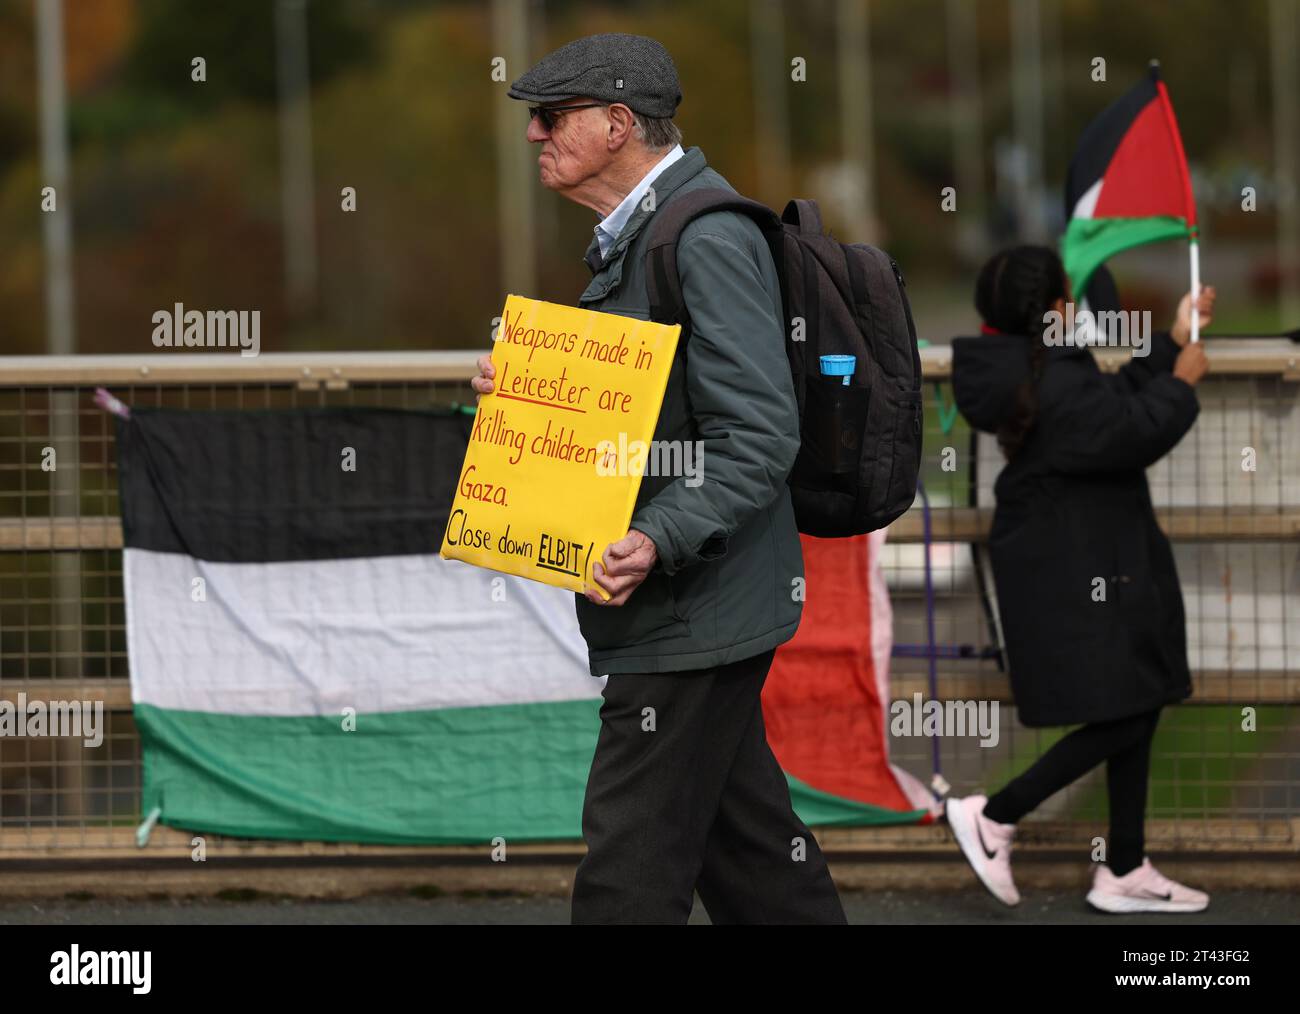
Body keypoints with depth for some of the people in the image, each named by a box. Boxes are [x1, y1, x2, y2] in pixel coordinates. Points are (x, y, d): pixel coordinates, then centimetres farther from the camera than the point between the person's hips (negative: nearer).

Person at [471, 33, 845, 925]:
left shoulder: (706, 239, -18)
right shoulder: (637, 233, 15)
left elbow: (759, 438, -23)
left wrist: (658, 541, -34)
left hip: (691, 611, -11)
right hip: (683, 608, 11)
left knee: (630, 871, -9)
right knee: (747, 837, 16)